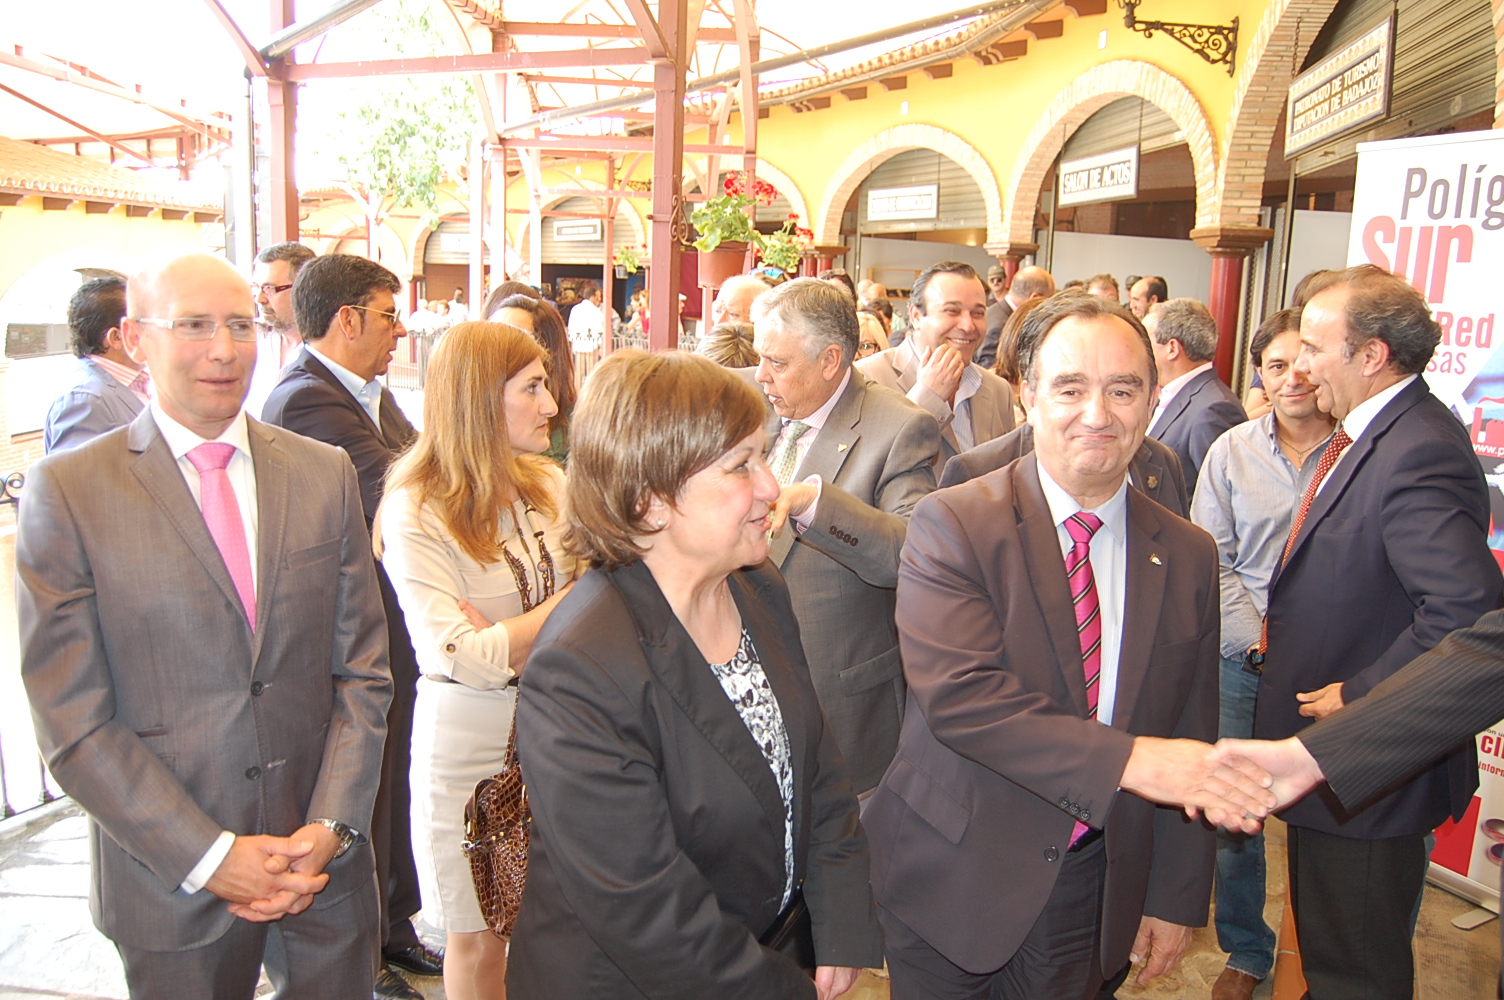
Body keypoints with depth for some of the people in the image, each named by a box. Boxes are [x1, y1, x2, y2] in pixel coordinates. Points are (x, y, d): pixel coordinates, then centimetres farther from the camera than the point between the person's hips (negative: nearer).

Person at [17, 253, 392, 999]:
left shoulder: (325, 473, 2)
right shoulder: (66, 490, -7)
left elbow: (363, 669, 2)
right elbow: (73, 721, -8)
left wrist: (331, 826, -7)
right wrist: (210, 856, -13)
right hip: (173, 882, -2)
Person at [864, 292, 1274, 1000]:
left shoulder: (1187, 556, 1)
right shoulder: (951, 524, -14)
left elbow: (1189, 742, 5)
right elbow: (957, 693, -26)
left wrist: (1176, 897, 6)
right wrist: (1125, 758, -32)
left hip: (1097, 891, 3)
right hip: (954, 883, -3)